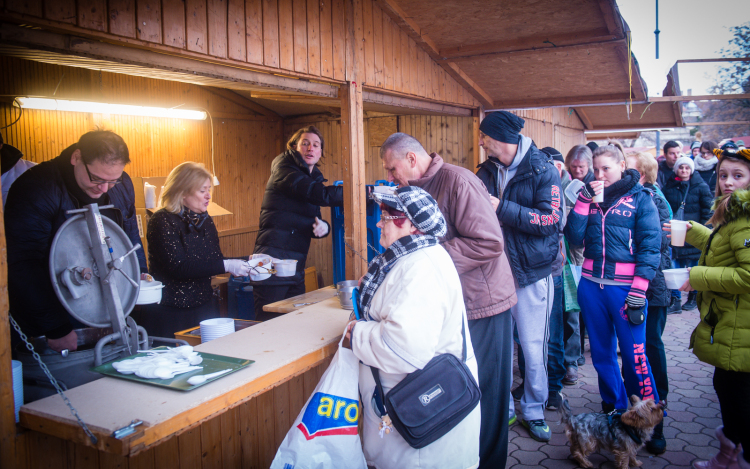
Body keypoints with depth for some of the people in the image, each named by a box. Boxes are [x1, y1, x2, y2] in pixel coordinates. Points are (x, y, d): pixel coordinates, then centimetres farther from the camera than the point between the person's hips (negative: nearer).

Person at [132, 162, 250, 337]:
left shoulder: (205, 221, 11)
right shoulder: (163, 221, -12)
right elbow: (177, 267, -22)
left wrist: (245, 264, -5)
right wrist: (226, 266, -25)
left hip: (204, 307, 7)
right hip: (169, 311, -7)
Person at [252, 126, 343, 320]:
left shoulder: (315, 178, 17)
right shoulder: (284, 167, -6)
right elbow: (315, 193, -21)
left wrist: (323, 226, -6)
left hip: (296, 266, 8)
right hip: (272, 261, -8)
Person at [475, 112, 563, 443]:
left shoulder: (543, 172, -8)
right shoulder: (486, 173, 9)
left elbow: (550, 220, -19)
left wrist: (502, 208, -20)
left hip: (531, 275, -4)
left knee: (533, 350, 4)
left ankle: (534, 411, 24)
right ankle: (502, 408, 28)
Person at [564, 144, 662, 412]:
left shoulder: (640, 198, -1)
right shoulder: (590, 196, 11)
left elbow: (650, 246, -7)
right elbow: (574, 236, -1)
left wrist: (639, 290, -13)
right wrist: (585, 199, -9)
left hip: (625, 287, -4)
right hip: (591, 285, 4)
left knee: (634, 355, -1)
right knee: (601, 352, 14)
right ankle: (613, 406, 31)